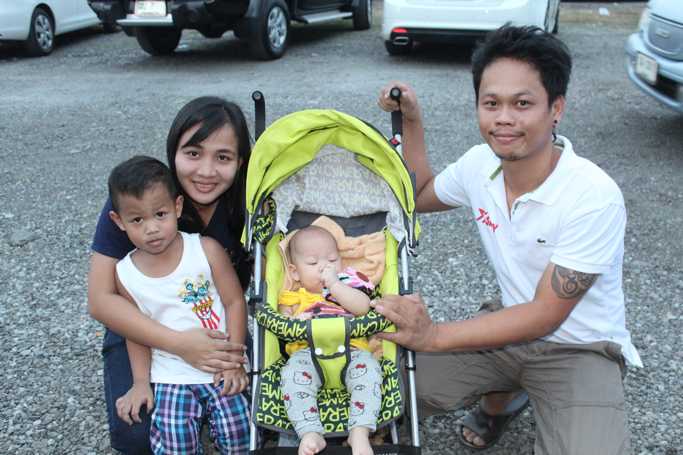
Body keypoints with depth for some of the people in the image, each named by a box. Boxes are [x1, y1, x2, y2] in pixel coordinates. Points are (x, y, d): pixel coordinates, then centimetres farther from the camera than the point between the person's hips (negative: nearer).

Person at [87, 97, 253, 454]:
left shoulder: (248, 207, -18)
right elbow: (101, 300, -22)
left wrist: (237, 357, -27)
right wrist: (179, 344, -33)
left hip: (219, 332, 2)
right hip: (142, 331, -1)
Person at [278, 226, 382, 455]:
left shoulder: (348, 284, 22)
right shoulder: (294, 297, 23)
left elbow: (363, 307, -1)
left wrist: (334, 284, -5)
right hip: (307, 352, 0)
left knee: (368, 368, -31)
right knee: (293, 373, -32)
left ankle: (360, 432, -32)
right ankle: (310, 433, -34)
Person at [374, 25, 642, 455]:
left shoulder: (594, 197, -27)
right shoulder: (480, 164, -9)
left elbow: (545, 315, -24)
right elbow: (421, 194, 13)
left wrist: (434, 335, -30)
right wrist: (411, 119, 0)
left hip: (580, 348, -5)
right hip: (513, 326, 5)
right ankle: (505, 393, 16)